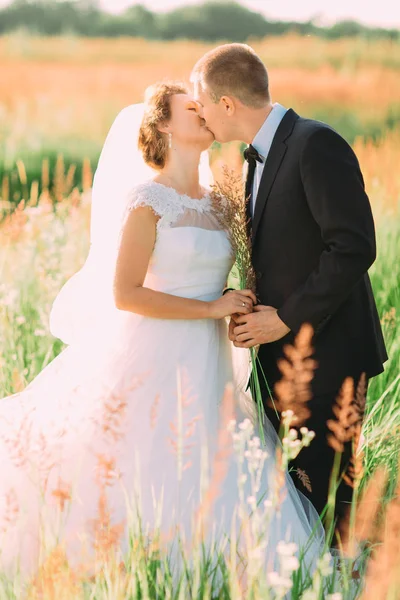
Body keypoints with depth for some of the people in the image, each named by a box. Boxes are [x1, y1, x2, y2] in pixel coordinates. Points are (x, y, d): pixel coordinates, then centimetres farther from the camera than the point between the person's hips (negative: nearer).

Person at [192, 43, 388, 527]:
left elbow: (354, 247, -23)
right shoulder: (259, 156, 13)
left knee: (324, 486, -4)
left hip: (326, 351, -9)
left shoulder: (317, 146, -16)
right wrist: (251, 312, 1)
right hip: (282, 352, 9)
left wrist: (287, 319, -17)